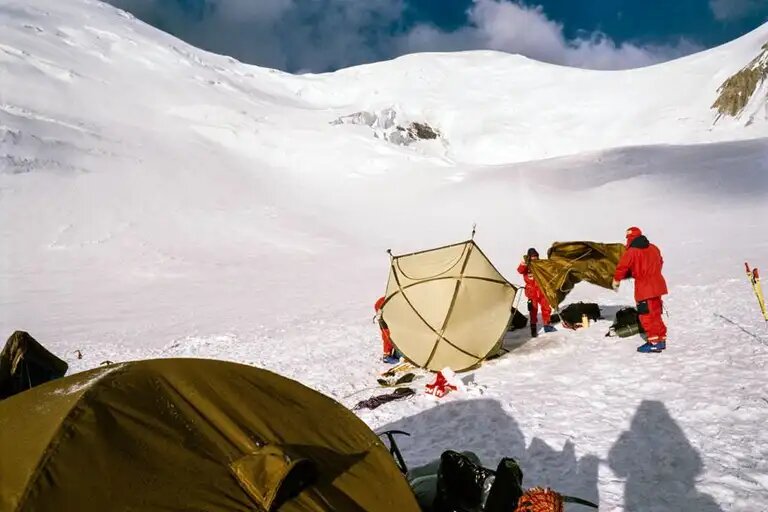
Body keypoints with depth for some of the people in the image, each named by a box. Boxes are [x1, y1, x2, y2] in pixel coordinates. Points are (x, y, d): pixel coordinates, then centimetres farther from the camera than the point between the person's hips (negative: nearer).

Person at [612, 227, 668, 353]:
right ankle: (661, 339, 23)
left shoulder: (631, 252, -12)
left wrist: (616, 280, 10)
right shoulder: (653, 248, 10)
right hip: (657, 285, 8)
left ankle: (655, 342, -4)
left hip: (644, 288, -8)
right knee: (655, 314, 17)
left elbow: (622, 267, -6)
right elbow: (660, 263, 22)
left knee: (647, 315, -3)